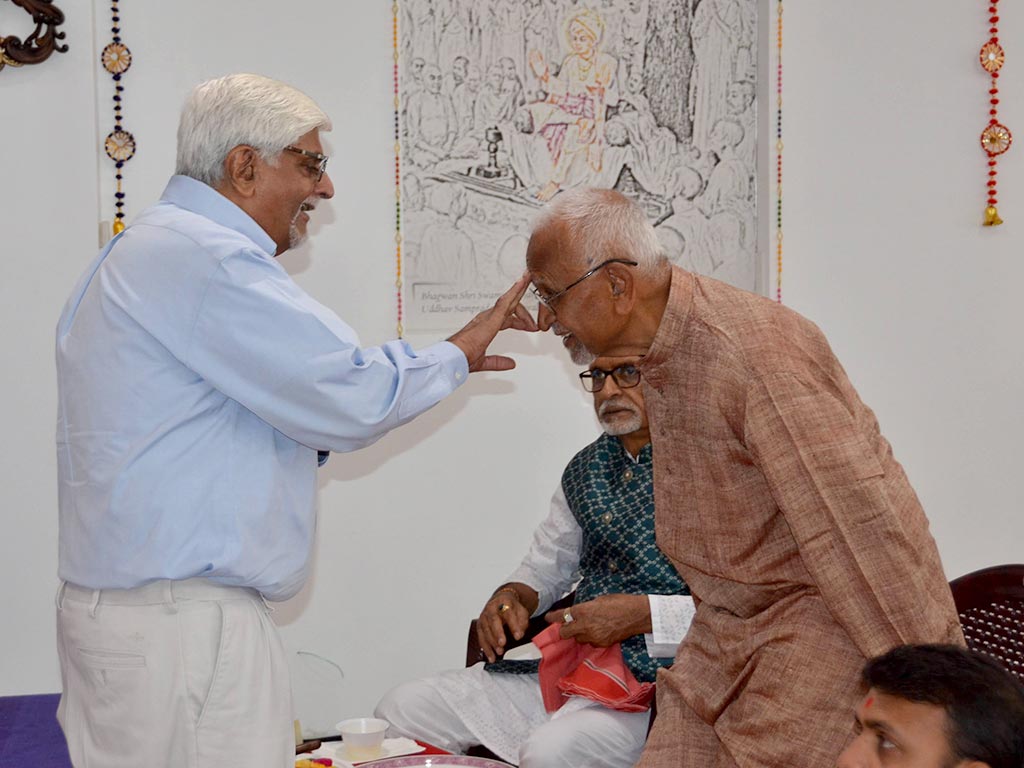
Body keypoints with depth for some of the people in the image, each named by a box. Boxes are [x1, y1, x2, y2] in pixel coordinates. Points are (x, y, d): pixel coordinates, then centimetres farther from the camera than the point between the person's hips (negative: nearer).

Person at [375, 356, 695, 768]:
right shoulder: (585, 469, 15)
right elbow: (544, 566, 26)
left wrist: (644, 614, -23)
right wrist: (511, 597, 3)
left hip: (652, 680, -7)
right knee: (399, 709, -1)